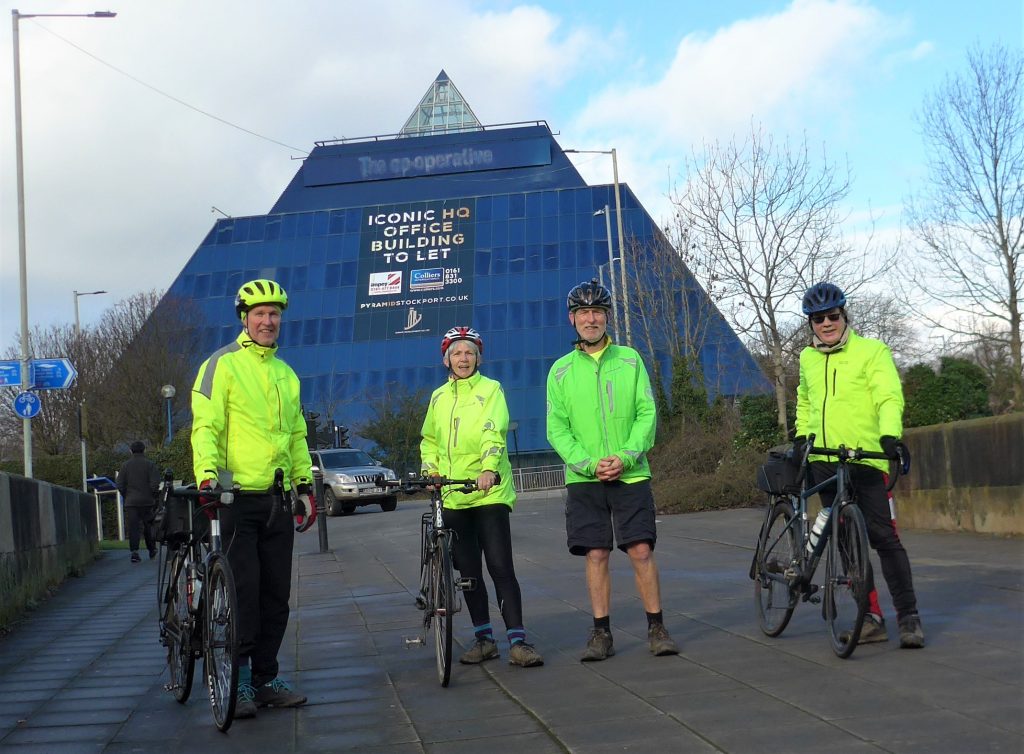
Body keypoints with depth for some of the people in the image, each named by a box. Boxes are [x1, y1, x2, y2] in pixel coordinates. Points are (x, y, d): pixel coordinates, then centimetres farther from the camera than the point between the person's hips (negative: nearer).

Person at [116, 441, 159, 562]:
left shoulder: (126, 465, 2)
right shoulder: (150, 464, -3)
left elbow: (120, 485, 1)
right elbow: (155, 484, -9)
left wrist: (126, 497, 13)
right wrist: (153, 497, 6)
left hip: (131, 502, 0)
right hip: (147, 501, 0)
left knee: (133, 527, -3)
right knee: (148, 526, 13)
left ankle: (134, 552, -15)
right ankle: (152, 550, 23)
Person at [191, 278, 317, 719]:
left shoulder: (286, 374, 18)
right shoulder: (223, 364, -2)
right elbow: (206, 427, -9)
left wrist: (305, 484, 14)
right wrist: (208, 475, -23)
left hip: (277, 499, 6)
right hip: (237, 496, -6)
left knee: (276, 595, 7)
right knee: (243, 593, -7)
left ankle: (266, 678, 16)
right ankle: (239, 682, 2)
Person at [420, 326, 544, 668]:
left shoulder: (490, 389, -1)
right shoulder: (439, 397, 14)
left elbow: (493, 432, -17)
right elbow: (429, 441, 23)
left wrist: (489, 470, -33)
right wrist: (430, 470, 5)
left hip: (490, 492, -5)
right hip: (453, 497, 5)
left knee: (500, 566, -10)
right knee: (468, 571, 8)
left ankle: (517, 640, -9)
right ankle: (483, 638, 18)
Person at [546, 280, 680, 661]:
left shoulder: (630, 359, 5)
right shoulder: (561, 370, 5)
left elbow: (647, 413, 0)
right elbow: (557, 429, 1)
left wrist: (626, 457, -13)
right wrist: (590, 464, -12)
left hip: (630, 474, -1)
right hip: (584, 478, 1)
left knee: (641, 551, -5)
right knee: (596, 554, 2)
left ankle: (656, 628, 4)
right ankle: (601, 633, 9)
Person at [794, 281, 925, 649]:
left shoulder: (872, 351, -1)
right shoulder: (808, 358, 15)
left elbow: (889, 397, -13)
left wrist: (890, 434, -29)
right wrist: (801, 435, 17)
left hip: (866, 458, -5)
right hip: (823, 462, 5)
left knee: (883, 537, -8)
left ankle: (909, 617, -2)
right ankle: (872, 618, 10)